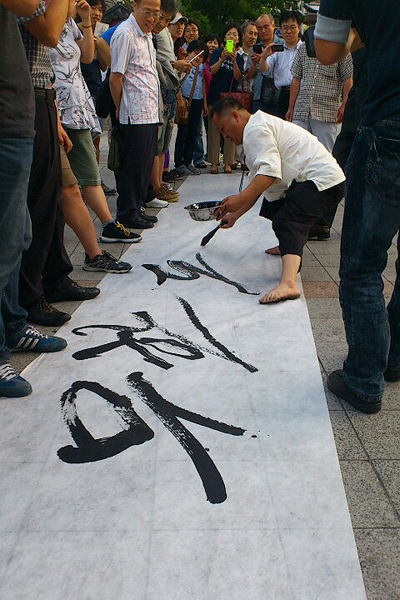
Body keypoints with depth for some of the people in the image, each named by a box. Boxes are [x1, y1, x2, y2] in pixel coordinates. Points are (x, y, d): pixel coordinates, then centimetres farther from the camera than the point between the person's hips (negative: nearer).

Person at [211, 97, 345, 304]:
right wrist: (235, 214, 27)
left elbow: (270, 171, -25)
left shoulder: (255, 128, -10)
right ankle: (290, 248, 50)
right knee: (272, 206, 28)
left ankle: (288, 283, -49)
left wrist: (240, 198, -25)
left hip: (322, 181, -11)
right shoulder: (262, 125, 25)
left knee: (285, 223, -28)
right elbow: (257, 183, 27)